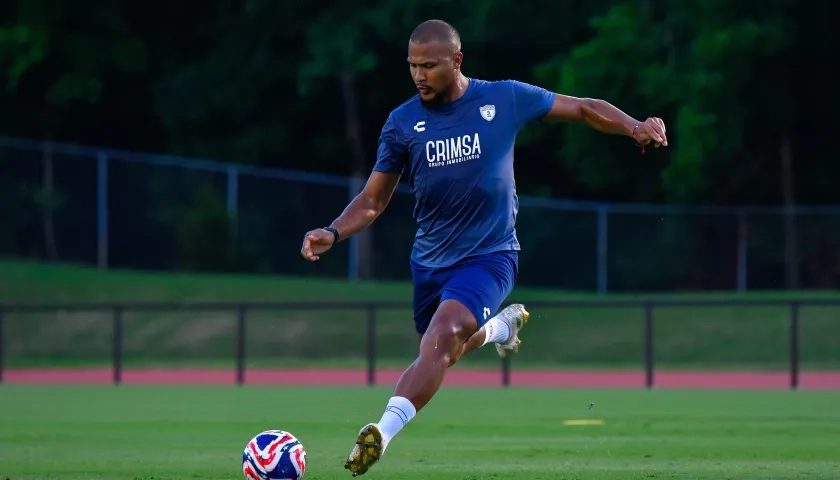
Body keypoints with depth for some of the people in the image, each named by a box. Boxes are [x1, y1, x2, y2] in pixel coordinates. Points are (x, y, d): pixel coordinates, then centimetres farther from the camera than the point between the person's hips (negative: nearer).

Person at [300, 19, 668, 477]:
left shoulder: (505, 99, -7)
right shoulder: (402, 122, -3)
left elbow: (583, 109, 3)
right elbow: (373, 200, 2)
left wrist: (635, 127, -15)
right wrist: (331, 234, -16)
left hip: (489, 255, -4)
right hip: (430, 261, 4)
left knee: (441, 338, -27)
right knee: (449, 350, 19)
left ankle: (382, 434, -36)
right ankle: (502, 324, 52)